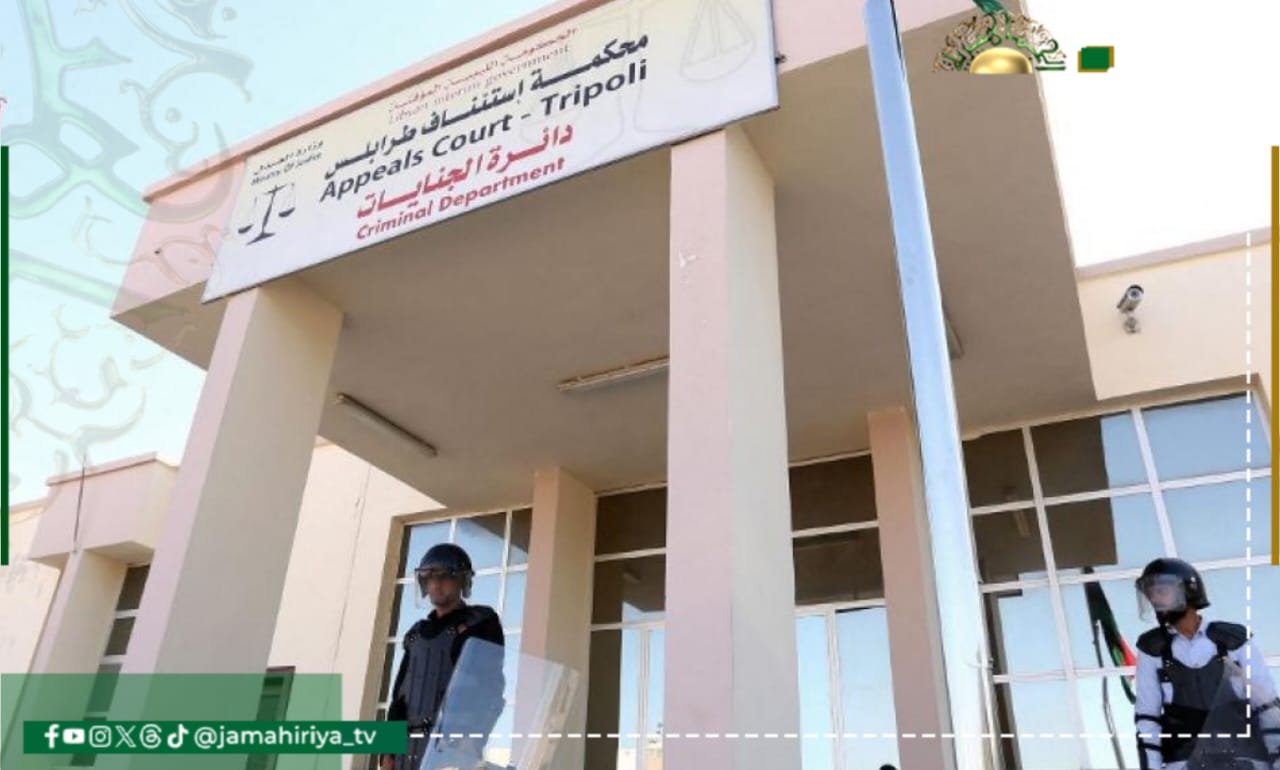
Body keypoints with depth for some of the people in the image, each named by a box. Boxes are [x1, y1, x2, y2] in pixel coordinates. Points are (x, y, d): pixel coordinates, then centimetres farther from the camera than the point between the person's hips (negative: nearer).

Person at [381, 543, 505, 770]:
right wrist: (388, 751, 11)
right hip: (410, 746, 6)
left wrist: (473, 741, -16)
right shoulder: (417, 633, 21)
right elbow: (399, 694, 20)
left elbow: (489, 687, -6)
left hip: (454, 742, -6)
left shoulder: (481, 623, 3)